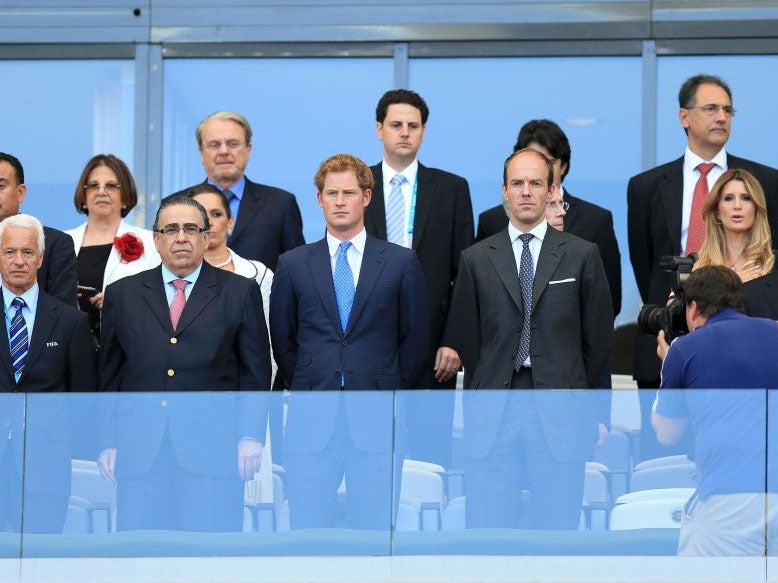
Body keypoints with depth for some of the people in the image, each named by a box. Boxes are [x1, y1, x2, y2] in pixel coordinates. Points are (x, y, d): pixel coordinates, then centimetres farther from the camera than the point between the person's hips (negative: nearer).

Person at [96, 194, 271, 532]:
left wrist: (251, 437, -3)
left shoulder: (240, 292, 9)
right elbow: (109, 375, 14)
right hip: (139, 452, 2)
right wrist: (108, 442, 7)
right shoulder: (122, 295, 14)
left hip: (212, 450, -2)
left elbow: (255, 373, 7)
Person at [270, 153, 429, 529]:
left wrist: (389, 390, 6)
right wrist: (306, 388, 9)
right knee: (308, 527, 0)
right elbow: (281, 339, 15)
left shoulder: (401, 262, 6)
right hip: (311, 417, 1)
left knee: (374, 525, 1)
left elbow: (415, 337, 10)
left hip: (376, 417, -1)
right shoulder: (293, 265, 9)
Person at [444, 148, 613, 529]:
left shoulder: (582, 255, 7)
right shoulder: (476, 260, 9)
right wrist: (472, 410, 7)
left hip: (560, 411, -1)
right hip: (493, 409, 1)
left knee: (557, 528, 2)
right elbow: (463, 343, 10)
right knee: (486, 528, -1)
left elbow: (598, 340, 8)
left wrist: (598, 412, 6)